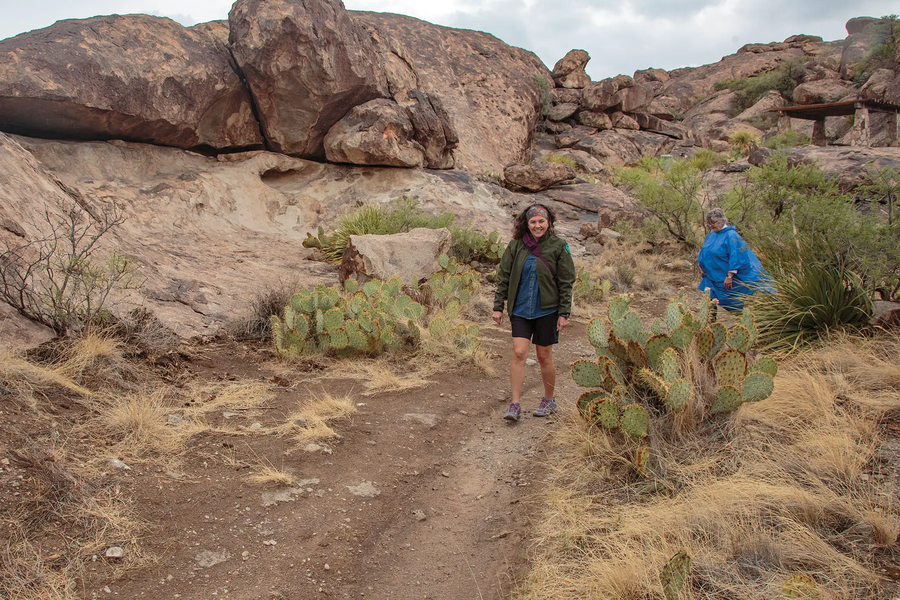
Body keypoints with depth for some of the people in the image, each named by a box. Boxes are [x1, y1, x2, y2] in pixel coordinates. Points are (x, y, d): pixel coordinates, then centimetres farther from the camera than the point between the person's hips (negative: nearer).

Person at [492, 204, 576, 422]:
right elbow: (504, 277, 7)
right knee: (519, 353, -8)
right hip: (520, 310, 2)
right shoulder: (516, 246, 1)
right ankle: (515, 404, -2)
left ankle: (549, 400, 27)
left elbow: (566, 283, -2)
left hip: (547, 310, -1)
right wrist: (498, 306, 4)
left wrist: (564, 313, -5)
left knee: (544, 357, 7)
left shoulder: (558, 246, -4)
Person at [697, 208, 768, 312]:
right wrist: (701, 265, 7)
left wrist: (730, 276, -28)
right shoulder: (711, 235, 9)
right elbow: (704, 252, 22)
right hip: (714, 277, 8)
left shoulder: (731, 236, -19)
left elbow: (735, 256, -25)